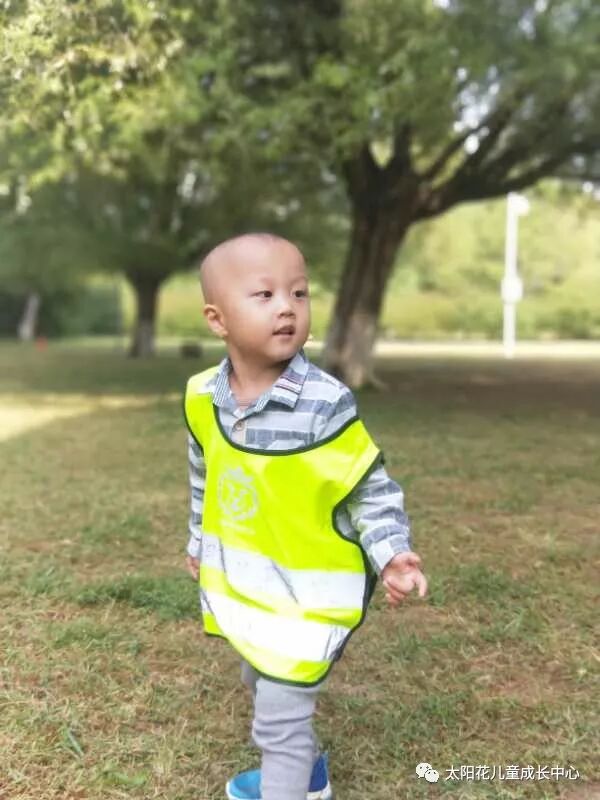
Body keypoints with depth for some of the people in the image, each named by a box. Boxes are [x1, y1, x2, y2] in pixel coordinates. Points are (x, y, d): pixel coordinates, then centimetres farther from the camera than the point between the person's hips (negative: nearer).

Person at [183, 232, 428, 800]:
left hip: (307, 589, -7)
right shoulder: (202, 398, -7)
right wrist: (199, 543, 21)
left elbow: (371, 486, -15)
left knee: (279, 714, -2)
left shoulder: (326, 403, -23)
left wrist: (390, 554, -28)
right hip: (242, 583, 7)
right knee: (262, 687, 27)